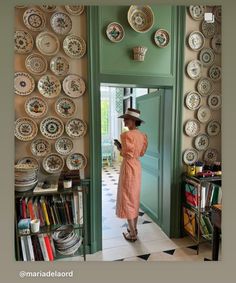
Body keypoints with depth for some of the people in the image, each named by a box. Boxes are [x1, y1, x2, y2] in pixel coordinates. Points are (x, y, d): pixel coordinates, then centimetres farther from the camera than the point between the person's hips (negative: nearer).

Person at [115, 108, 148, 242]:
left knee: (127, 199, 3)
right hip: (137, 166, 9)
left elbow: (127, 154, -22)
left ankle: (132, 234, 14)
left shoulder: (127, 135, -20)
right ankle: (134, 228, 32)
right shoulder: (142, 135, 6)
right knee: (135, 198, 18)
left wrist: (119, 148, -5)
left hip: (128, 167, -8)